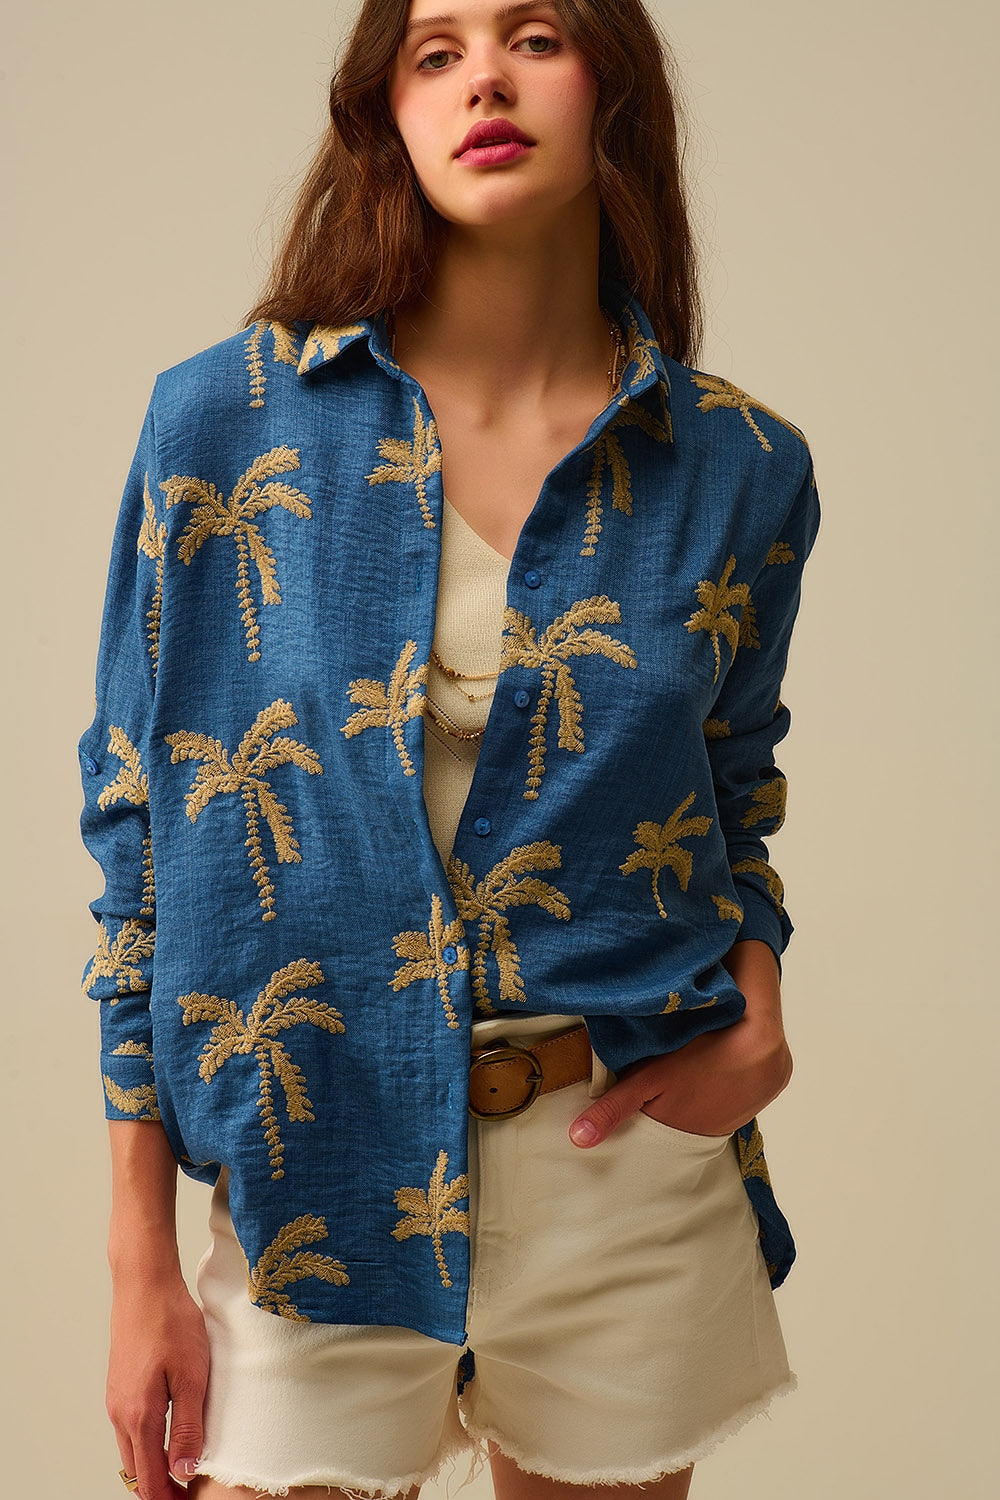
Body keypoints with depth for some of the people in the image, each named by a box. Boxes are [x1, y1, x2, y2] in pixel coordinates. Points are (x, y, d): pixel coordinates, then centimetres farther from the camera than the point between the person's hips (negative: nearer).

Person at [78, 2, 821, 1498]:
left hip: (629, 1165, 2)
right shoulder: (223, 420, -5)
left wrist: (755, 1002, -6)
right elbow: (137, 821, -2)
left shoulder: (742, 469, 0)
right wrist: (141, 1264, -3)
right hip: (316, 1177, -1)